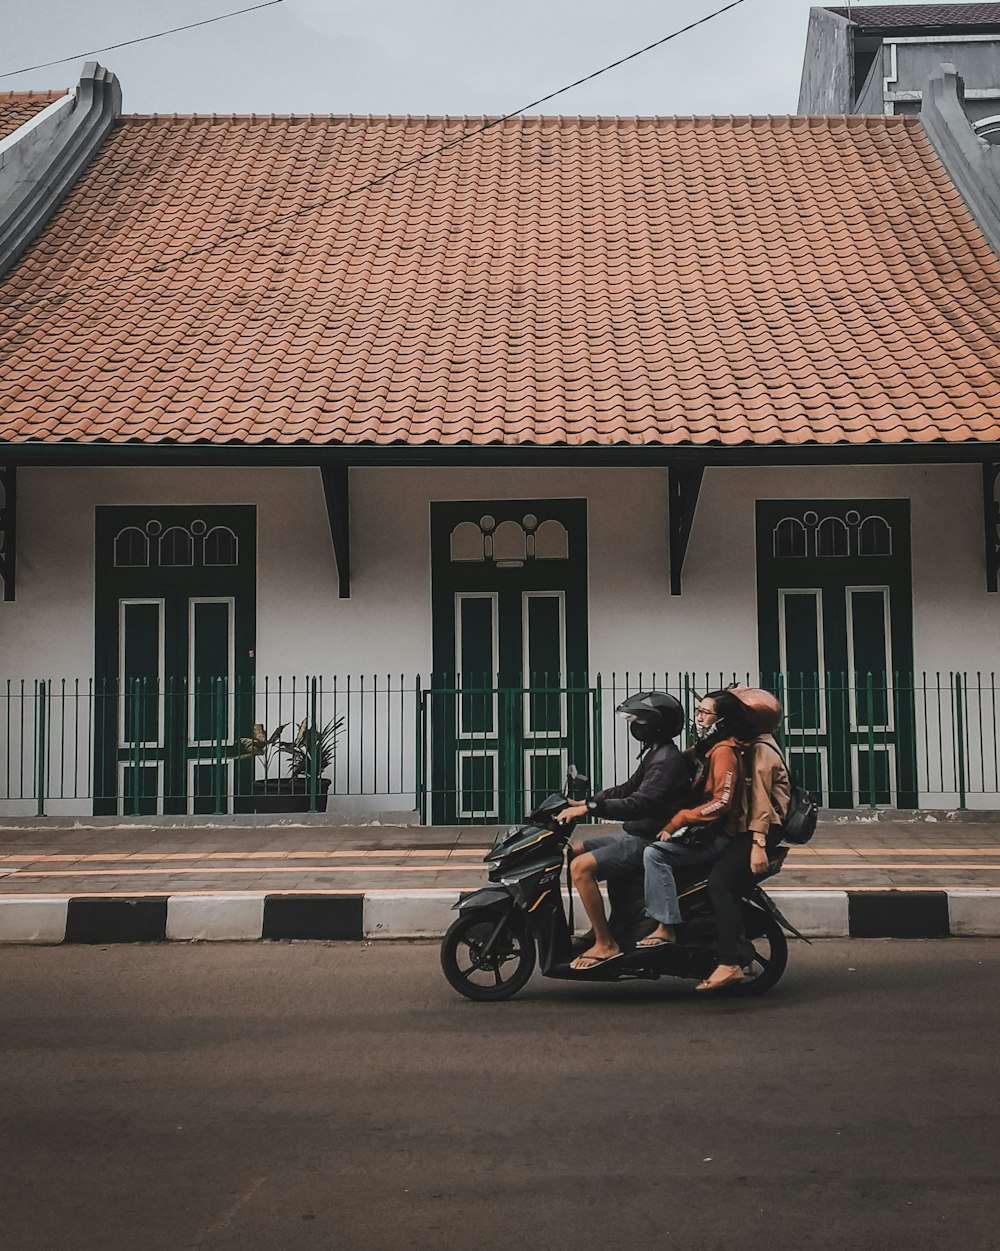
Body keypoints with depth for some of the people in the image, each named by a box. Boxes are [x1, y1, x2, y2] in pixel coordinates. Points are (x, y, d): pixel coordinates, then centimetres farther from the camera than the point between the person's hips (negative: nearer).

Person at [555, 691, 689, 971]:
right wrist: (585, 802, 12)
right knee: (571, 850, 13)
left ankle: (605, 944, -18)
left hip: (648, 841, -11)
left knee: (581, 866, -23)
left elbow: (639, 804, -29)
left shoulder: (667, 759, -18)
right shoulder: (655, 754, 15)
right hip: (634, 834, 11)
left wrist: (590, 808, -30)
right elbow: (627, 790, 22)